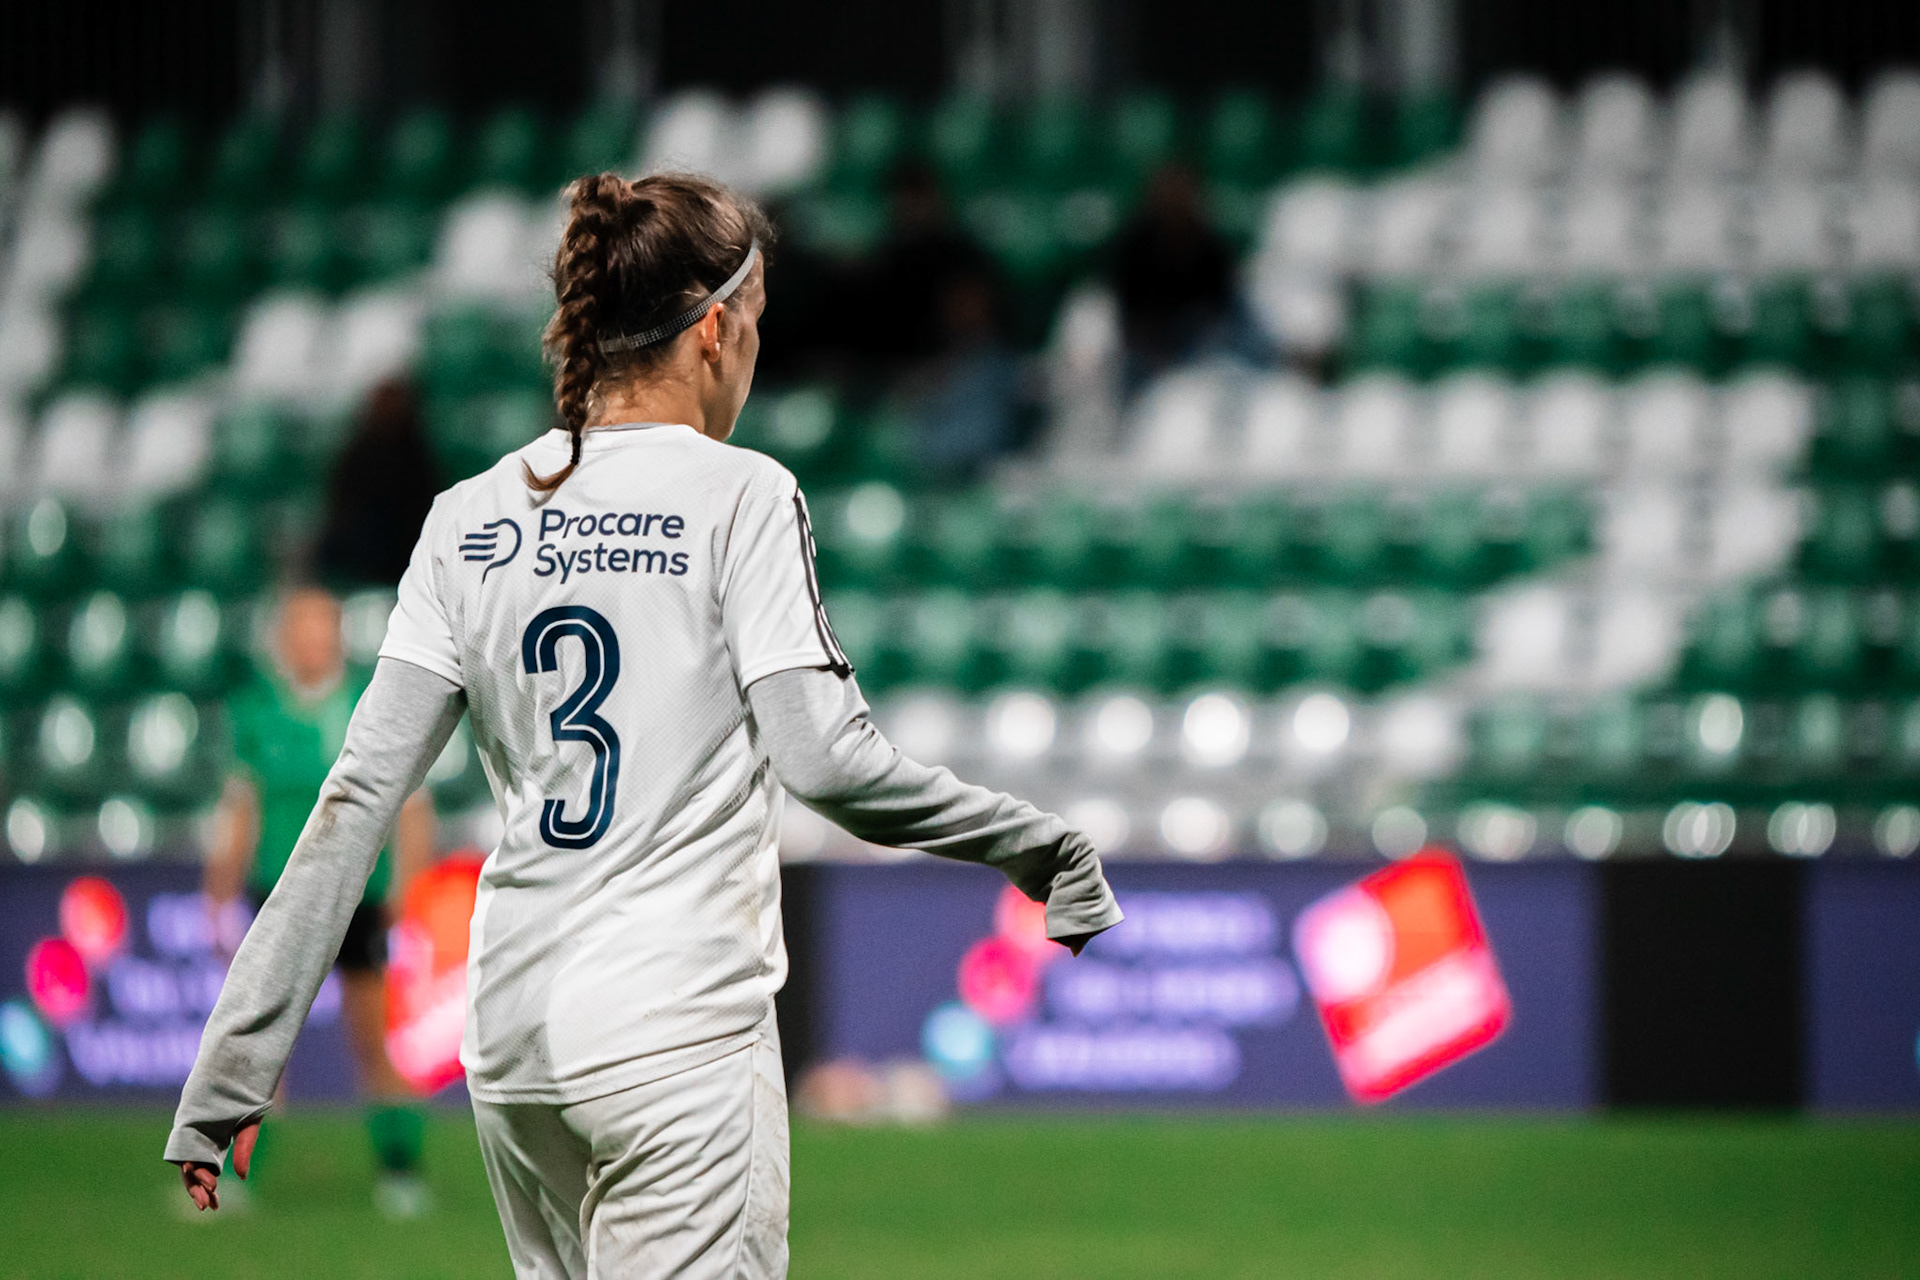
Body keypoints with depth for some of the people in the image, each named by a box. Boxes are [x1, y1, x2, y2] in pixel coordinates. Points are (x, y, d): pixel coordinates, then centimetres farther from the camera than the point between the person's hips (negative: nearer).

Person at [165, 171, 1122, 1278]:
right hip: (680, 1031, -6)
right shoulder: (740, 495, -6)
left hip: (512, 1035, 6)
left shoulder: (471, 520, 8)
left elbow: (360, 794, 3)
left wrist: (231, 1072, 3)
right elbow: (827, 759, -14)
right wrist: (1044, 851, -2)